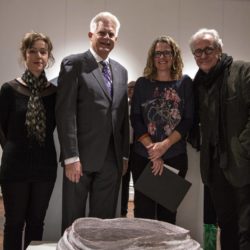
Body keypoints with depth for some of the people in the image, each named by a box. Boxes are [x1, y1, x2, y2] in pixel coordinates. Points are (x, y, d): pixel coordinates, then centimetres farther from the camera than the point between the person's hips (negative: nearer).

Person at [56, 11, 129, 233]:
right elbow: (65, 113, -10)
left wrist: (125, 154, 10)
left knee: (104, 220, 12)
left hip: (112, 159, 5)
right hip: (81, 158, -5)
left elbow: (123, 116, 15)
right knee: (73, 221, 7)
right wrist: (71, 157, -16)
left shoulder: (121, 71, 15)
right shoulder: (73, 64, -3)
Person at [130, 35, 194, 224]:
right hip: (143, 156, 0)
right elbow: (135, 119, -1)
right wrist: (152, 148, -12)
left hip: (175, 157, 0)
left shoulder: (185, 83, 4)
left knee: (168, 209, 9)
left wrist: (165, 145, -13)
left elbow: (188, 120, -2)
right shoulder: (142, 83, 5)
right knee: (143, 210, 4)